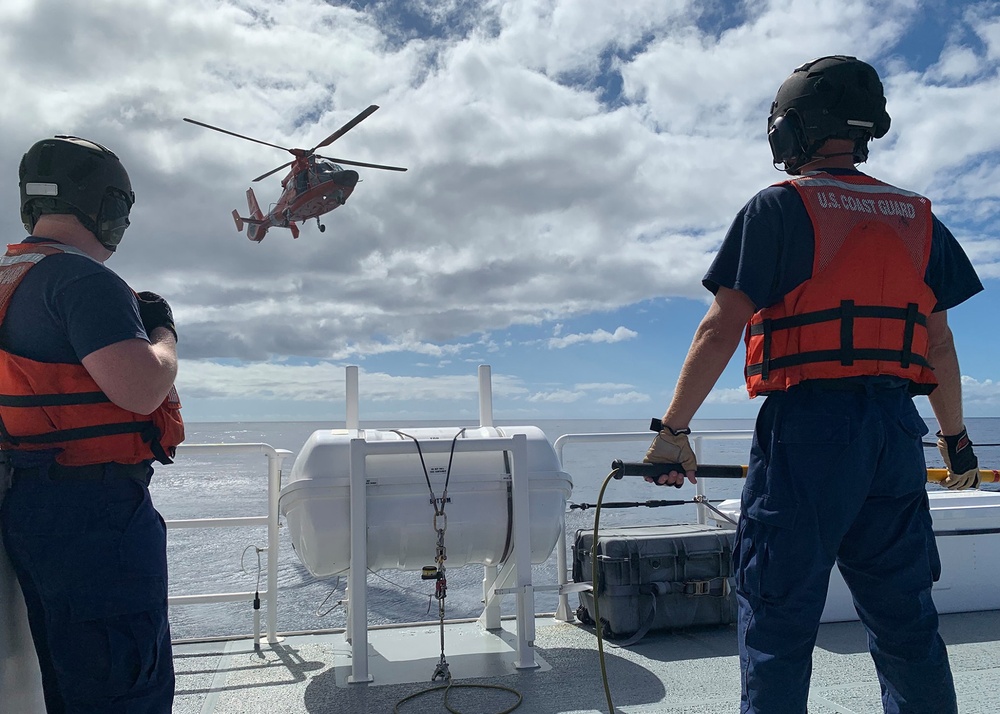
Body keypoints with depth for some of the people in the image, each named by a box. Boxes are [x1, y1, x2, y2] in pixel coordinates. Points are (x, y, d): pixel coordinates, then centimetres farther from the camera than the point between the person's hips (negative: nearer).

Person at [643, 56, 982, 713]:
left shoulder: (779, 207, -2)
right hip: (896, 432, 6)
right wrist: (956, 439, 23)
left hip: (807, 425, -5)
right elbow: (939, 344, 14)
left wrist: (673, 429, -7)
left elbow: (722, 329, -10)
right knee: (904, 618, 16)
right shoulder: (916, 217, 14)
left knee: (779, 616, 2)